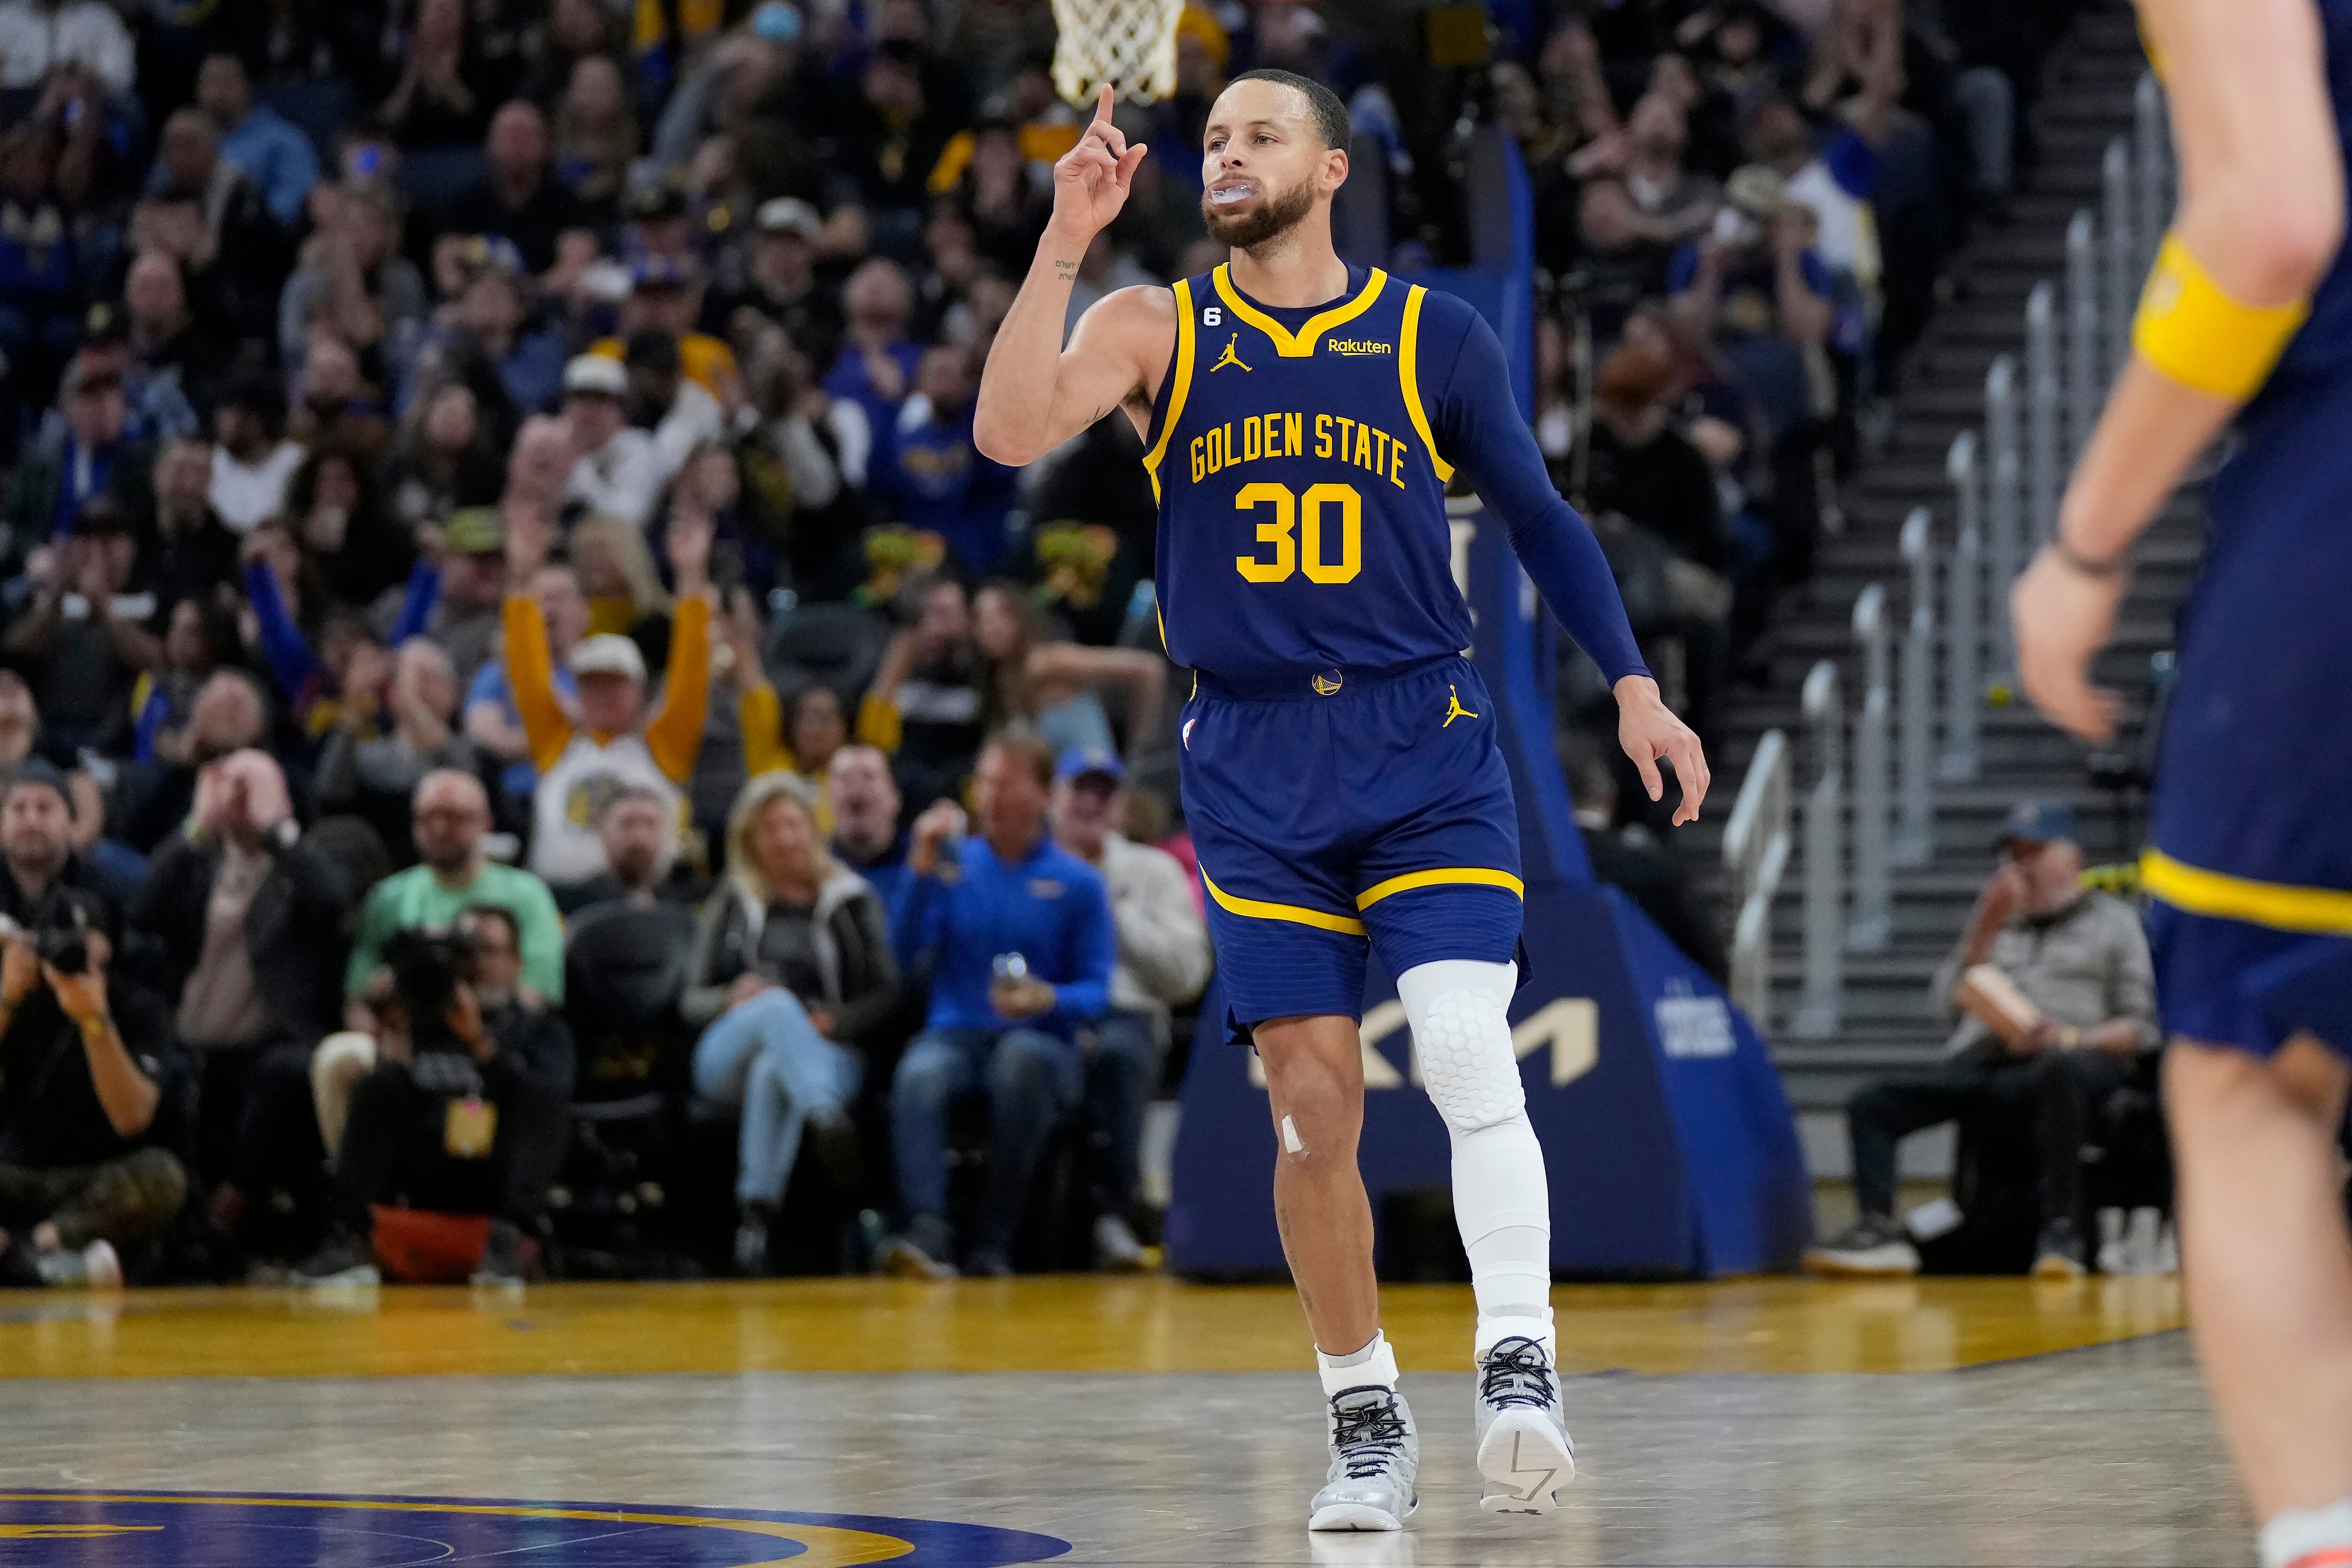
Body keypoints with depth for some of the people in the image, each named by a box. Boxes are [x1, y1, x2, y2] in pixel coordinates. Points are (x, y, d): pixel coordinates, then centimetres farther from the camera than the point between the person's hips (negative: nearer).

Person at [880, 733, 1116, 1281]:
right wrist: (923, 874, -10)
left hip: (1041, 1038, -1)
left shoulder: (1077, 882, 6)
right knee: (918, 1075, -35)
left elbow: (1097, 991, 2)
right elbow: (904, 957, 0)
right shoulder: (954, 865, 11)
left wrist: (1049, 1000, -19)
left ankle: (995, 1239, -32)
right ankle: (928, 1231, -48)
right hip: (956, 1031, 1)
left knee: (1020, 1060, -39)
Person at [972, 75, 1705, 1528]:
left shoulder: (1435, 335, 3)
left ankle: (1521, 1368, -19)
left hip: (1427, 743, -1)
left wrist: (1634, 687, 5)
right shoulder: (1156, 330, 3)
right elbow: (1010, 431, -15)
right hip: (1253, 761, 1)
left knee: (1470, 1051, -19)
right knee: (1315, 1106, 1)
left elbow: (1540, 516, 11)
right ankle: (1367, 1421, 15)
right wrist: (1066, 241, -21)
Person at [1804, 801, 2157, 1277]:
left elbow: (2141, 1026, 8)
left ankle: (2062, 1233, -44)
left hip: (2073, 1058, -4)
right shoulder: (1999, 924, 30)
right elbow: (1951, 1000, 16)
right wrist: (1985, 930, 4)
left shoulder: (2112, 920, 18)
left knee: (2059, 1070, -43)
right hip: (1979, 1062, 5)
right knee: (1873, 1104, -19)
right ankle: (1880, 1229, -33)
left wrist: (2071, 1039, -10)